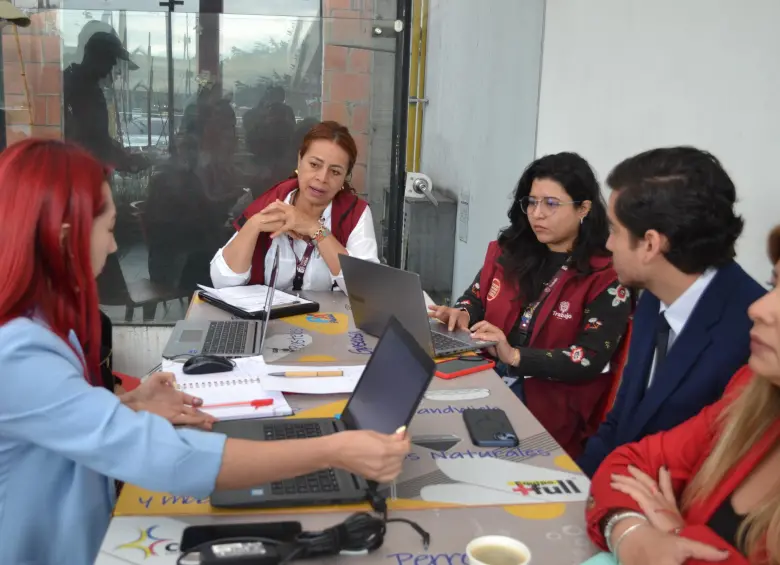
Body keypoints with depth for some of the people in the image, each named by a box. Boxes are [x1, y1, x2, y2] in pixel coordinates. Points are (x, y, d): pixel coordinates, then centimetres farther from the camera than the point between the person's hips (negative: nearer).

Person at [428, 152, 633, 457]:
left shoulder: (605, 275, -7)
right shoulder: (507, 250, 9)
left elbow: (591, 360, -14)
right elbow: (476, 298, 19)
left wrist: (514, 355, -22)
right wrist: (462, 315, -6)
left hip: (550, 404, -5)